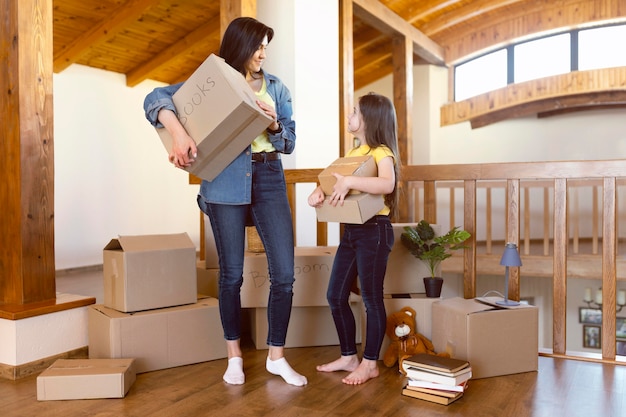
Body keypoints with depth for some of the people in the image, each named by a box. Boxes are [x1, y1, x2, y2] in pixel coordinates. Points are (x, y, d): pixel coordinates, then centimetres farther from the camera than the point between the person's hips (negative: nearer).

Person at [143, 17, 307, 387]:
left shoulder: (277, 88, 14)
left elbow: (290, 142, 14)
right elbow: (156, 98, -6)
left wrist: (274, 123, -7)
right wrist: (179, 132, -23)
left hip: (269, 179, 3)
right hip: (226, 183, -3)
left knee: (284, 273, -2)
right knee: (232, 273, 5)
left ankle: (276, 356, 15)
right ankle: (235, 355, 24)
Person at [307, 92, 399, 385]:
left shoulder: (381, 152, -10)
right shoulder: (353, 153, 16)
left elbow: (387, 184, -31)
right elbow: (333, 179, 13)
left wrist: (349, 182, -33)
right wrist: (318, 191, -8)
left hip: (374, 231, -9)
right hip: (351, 230, 9)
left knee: (371, 298, 1)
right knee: (336, 296, 11)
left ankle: (370, 364, 15)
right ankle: (349, 357, 25)